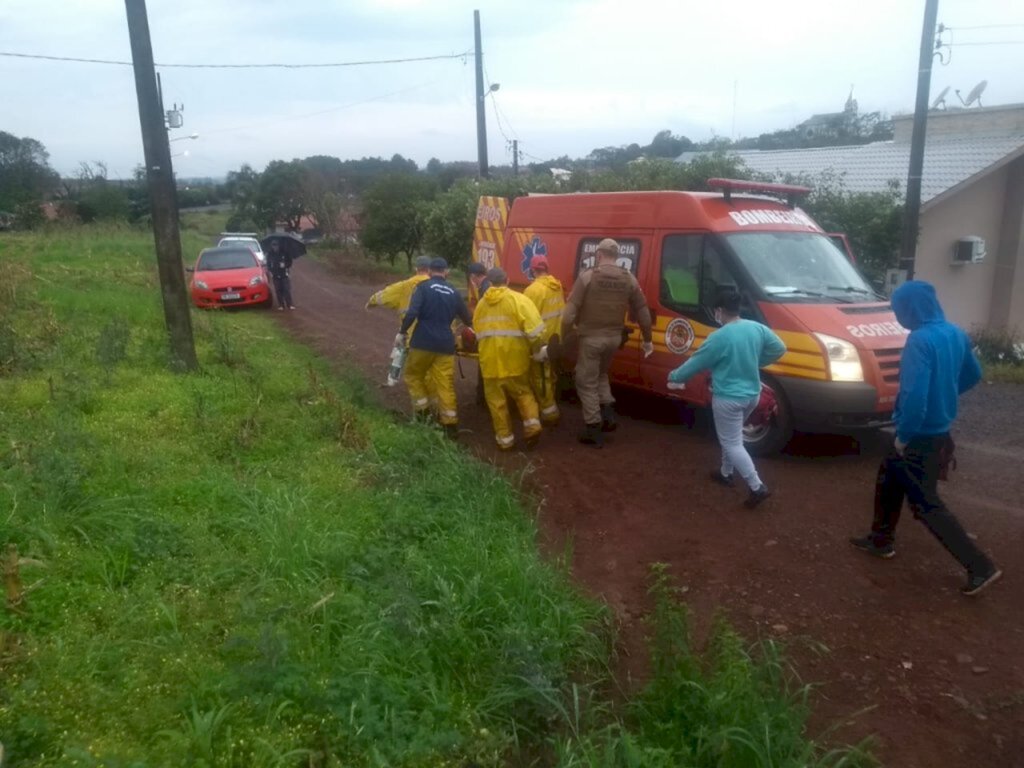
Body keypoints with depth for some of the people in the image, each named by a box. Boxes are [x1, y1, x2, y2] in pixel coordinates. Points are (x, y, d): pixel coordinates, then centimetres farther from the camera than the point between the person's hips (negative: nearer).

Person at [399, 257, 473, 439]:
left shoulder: (423, 287, -3)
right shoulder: (454, 292, 10)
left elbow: (412, 313, -15)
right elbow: (467, 319, 21)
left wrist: (402, 332, -3)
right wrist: (471, 326, 43)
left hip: (423, 342, -3)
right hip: (445, 344, 3)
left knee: (413, 375, 20)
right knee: (446, 384, 6)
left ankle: (423, 411, 15)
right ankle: (450, 424, 6)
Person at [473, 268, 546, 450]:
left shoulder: (481, 304, 10)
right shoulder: (518, 299, -5)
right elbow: (534, 327, -14)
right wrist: (537, 349, 1)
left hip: (490, 359, 2)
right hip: (515, 358, -2)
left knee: (496, 399, 10)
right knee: (523, 392, 16)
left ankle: (504, 438, 13)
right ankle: (532, 424, -2)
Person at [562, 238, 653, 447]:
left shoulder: (587, 276, -11)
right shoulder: (629, 279, 2)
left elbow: (570, 310, -15)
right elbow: (643, 312, 7)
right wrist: (647, 340, 18)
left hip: (591, 337, -5)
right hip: (614, 337, 5)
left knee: (586, 383, 7)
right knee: (601, 374, 29)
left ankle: (594, 430, 9)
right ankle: (608, 415, 18)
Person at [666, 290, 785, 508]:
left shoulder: (720, 337, -20)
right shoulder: (758, 328, -1)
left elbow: (696, 362, -10)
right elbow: (780, 349, 9)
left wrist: (674, 377, 6)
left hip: (728, 398, -7)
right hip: (752, 394, 8)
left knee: (732, 444, 2)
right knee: (731, 437, 26)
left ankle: (757, 488, -4)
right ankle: (725, 473, 39)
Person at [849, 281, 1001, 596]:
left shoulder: (920, 339, -25)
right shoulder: (955, 333, 4)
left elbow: (915, 393, -31)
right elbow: (973, 375, 18)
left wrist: (903, 436, -20)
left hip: (922, 436, -9)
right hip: (941, 429, 9)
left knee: (925, 503, 2)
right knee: (888, 478, 22)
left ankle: (981, 567, 6)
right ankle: (880, 540, 34)